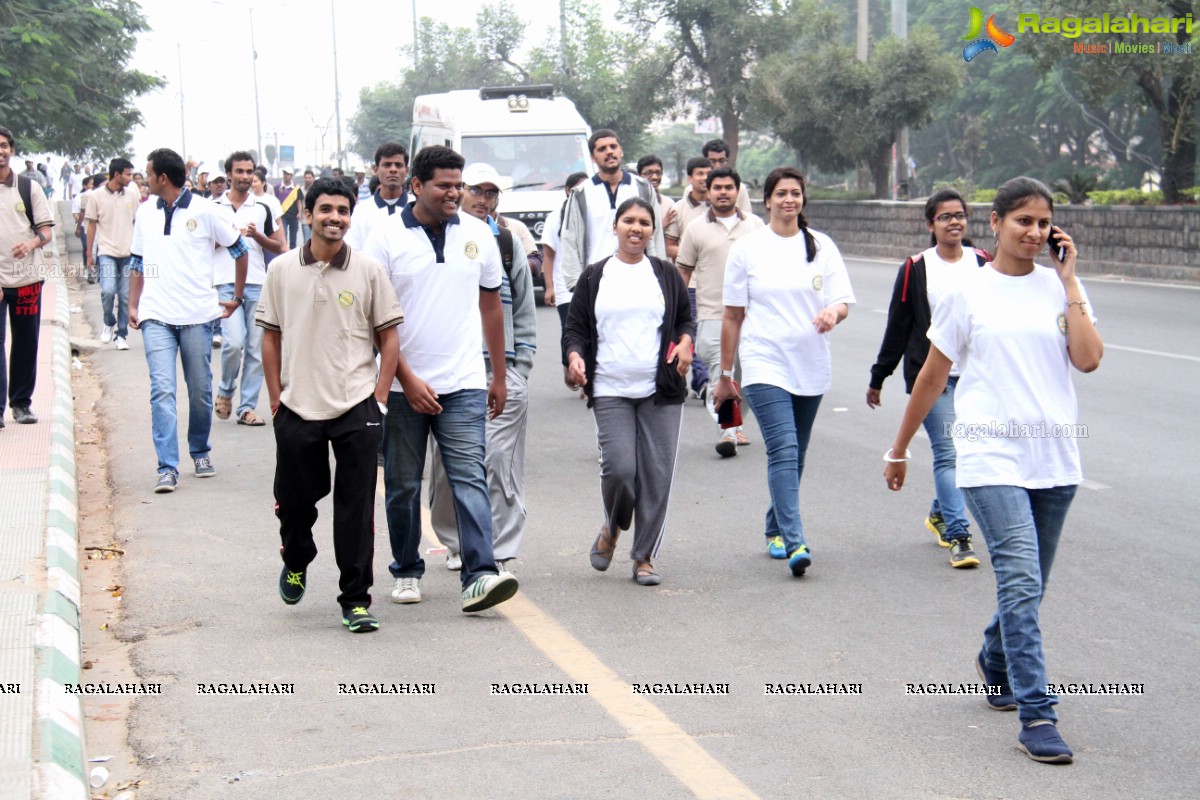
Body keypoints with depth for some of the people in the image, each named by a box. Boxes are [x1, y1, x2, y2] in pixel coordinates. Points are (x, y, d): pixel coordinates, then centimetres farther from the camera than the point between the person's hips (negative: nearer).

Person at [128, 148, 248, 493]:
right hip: (156, 317, 2)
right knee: (162, 390, -10)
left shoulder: (205, 211, -3)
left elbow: (239, 251, 5)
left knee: (200, 391, 7)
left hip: (198, 315, -2)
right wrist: (133, 305, 12)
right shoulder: (145, 213, 10)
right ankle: (167, 468, -11)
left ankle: (200, 452, 28)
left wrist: (237, 297, 8)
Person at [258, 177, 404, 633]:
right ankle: (296, 562, 42)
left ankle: (356, 600, 7)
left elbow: (389, 339, 5)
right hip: (296, 408, 1)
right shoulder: (282, 270, 4)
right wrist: (276, 399, 4)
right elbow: (270, 338, 9)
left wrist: (379, 398, -2)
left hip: (356, 408, -1)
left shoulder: (368, 271, 1)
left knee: (356, 507, -1)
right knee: (294, 499, 11)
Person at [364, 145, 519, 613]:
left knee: (470, 478, -9)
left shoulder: (477, 234, 6)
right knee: (403, 485, 9)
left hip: (464, 385, 1)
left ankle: (480, 576, -15)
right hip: (403, 386, -1)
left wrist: (499, 376, 13)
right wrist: (407, 379, -10)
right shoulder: (387, 240, -4)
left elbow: (491, 305, 14)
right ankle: (406, 571, 24)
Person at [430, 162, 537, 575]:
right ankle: (458, 544, 20)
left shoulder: (509, 244, 11)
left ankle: (500, 551, 0)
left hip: (502, 367, 1)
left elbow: (524, 309, 14)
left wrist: (521, 364, 8)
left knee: (501, 458, -5)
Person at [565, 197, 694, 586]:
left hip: (661, 392, 1)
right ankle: (611, 529, 18)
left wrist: (685, 342, -4)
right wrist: (575, 356, -10)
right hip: (610, 390, -1)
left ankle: (644, 557, 9)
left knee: (657, 474, -3)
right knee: (619, 468, -13)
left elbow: (686, 319, 18)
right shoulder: (594, 277, 9)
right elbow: (576, 327, 10)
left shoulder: (667, 275, 12)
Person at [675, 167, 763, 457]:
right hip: (712, 314, -3)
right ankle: (726, 431, -21)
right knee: (721, 372, -15)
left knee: (744, 375, 9)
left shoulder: (755, 225, 11)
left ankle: (735, 426, 24)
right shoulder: (696, 229, 5)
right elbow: (682, 272, 8)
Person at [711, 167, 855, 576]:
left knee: (793, 456, 13)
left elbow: (842, 300, 3)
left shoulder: (822, 246, 7)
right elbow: (733, 316, 5)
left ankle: (775, 529, 31)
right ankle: (794, 543, -22)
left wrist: (833, 312, -23)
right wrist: (725, 375, 6)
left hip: (811, 368, 3)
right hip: (765, 365, -3)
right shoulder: (747, 248, 2)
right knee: (783, 451, -16)